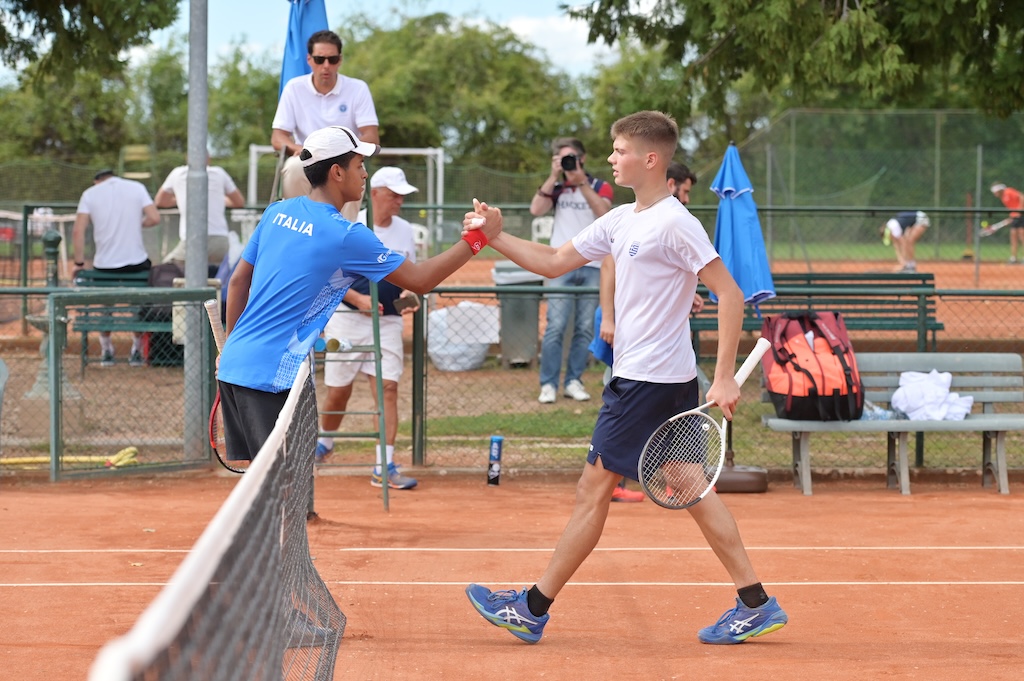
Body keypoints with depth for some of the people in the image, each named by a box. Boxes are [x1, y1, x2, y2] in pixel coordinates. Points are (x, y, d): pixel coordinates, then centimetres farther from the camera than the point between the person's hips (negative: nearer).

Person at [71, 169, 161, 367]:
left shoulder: (90, 194, 2)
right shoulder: (136, 188, 3)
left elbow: (78, 230, -6)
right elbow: (155, 218, -7)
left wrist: (78, 263, -1)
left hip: (104, 264, 0)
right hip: (136, 262, 0)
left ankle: (106, 352, 25)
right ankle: (136, 352, 21)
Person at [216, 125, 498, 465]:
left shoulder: (278, 212, 9)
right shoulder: (346, 235, -12)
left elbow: (238, 282, 16)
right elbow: (419, 280, -7)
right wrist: (478, 237, 0)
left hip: (232, 363, 8)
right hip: (269, 376, -8)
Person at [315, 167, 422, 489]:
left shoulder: (405, 230, 7)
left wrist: (408, 295, -5)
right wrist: (358, 299, -20)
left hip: (388, 321, 3)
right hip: (347, 319, -3)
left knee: (388, 388, -9)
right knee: (339, 391, 5)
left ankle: (384, 468, -9)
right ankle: (323, 443, 34)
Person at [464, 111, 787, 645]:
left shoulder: (674, 222, -15)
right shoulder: (620, 221, 12)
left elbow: (730, 293, -17)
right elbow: (554, 262, 18)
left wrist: (725, 377, -22)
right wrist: (497, 237, 6)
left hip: (648, 381, -9)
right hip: (669, 380, 9)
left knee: (593, 490, -2)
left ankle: (533, 609, 7)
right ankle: (755, 604, 12)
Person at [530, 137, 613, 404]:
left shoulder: (600, 187, 9)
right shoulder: (556, 188, 11)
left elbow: (603, 213, -11)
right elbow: (536, 210, -7)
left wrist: (582, 182, -15)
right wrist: (554, 176, -7)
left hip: (592, 267, 1)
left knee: (585, 328, 2)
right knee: (556, 326, -8)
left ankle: (574, 381, 10)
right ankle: (548, 384, -5)